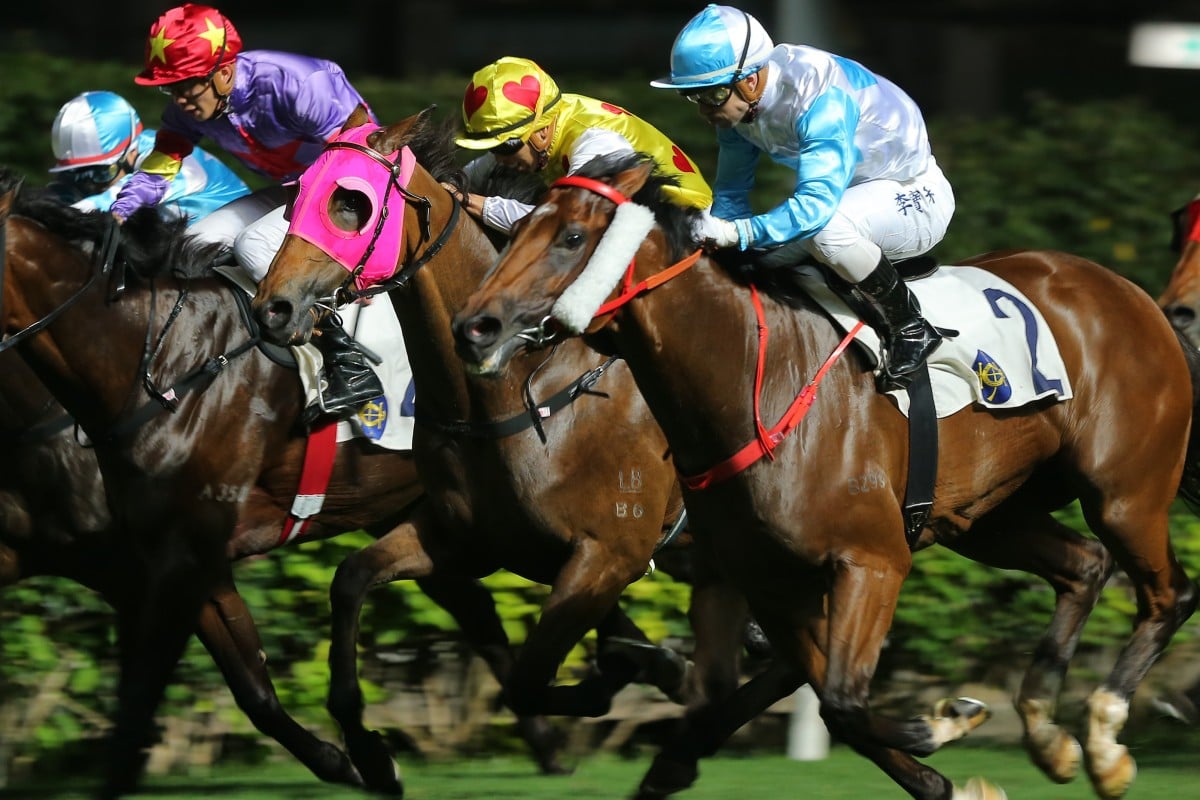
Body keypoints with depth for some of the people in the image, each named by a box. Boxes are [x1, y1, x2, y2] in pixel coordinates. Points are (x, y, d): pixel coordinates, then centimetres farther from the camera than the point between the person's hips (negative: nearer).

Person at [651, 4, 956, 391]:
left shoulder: (819, 97, -35)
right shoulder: (738, 98, -9)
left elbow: (817, 203, -45)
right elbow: (731, 193, 0)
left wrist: (736, 232, -55)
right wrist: (714, 242, -18)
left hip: (917, 199, -9)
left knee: (825, 227, -37)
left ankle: (910, 328, -16)